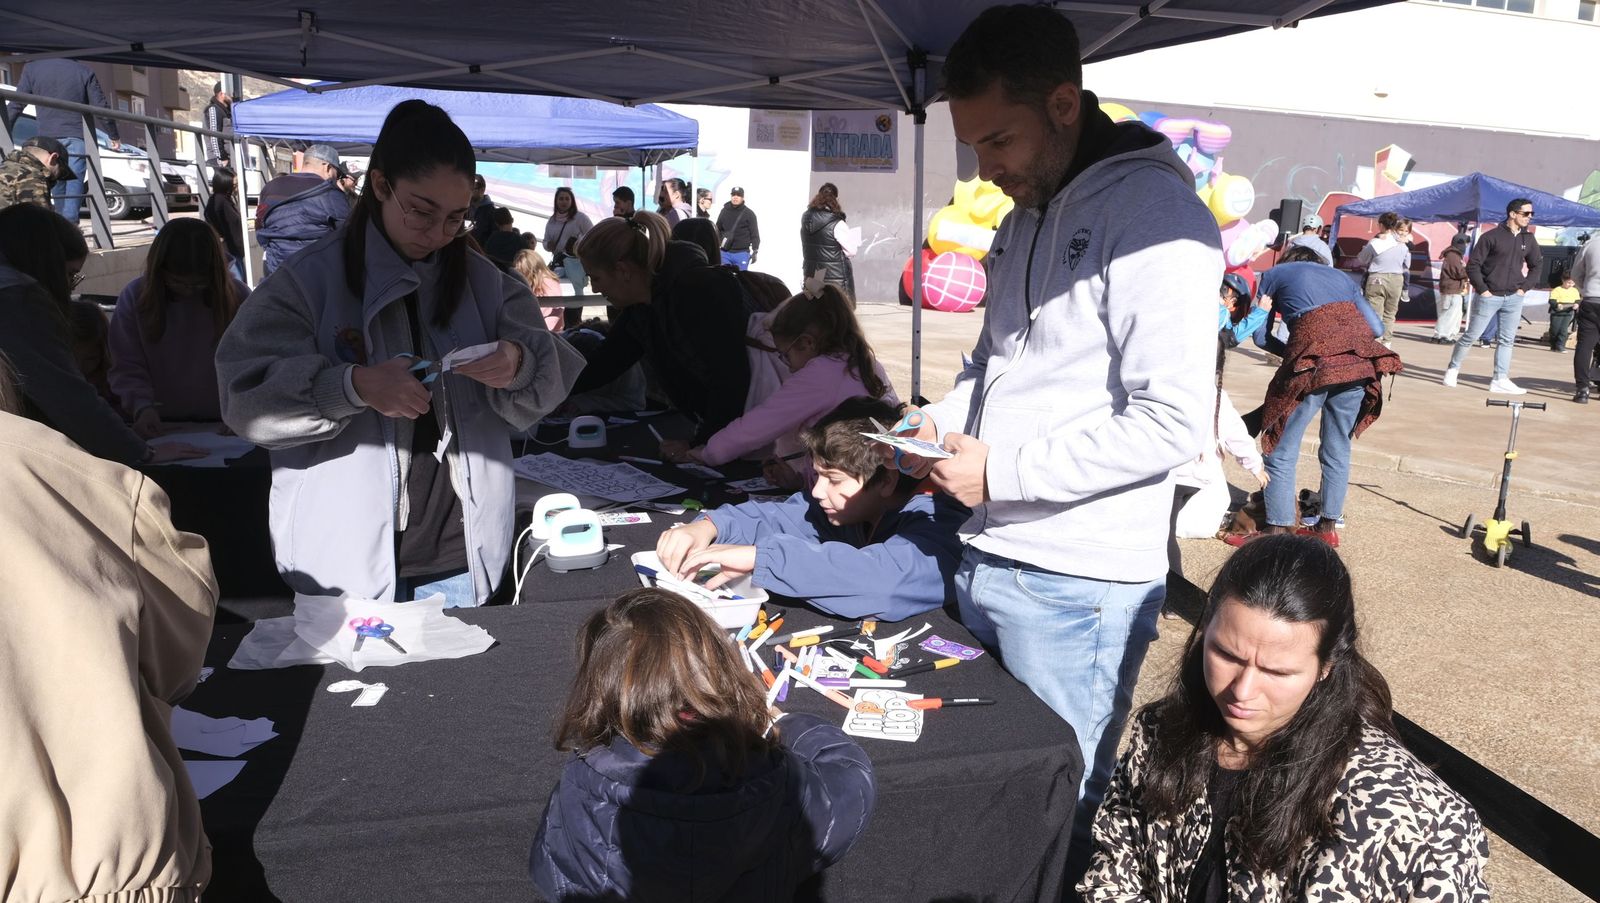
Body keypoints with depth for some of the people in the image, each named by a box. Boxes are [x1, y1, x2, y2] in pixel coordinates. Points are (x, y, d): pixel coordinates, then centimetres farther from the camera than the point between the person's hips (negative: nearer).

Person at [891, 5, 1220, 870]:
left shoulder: (1151, 209, -14)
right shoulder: (1026, 213, 14)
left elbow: (1171, 421, -20)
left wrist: (1004, 470, -17)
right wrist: (941, 419, 5)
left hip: (1077, 584, -8)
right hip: (988, 557, 8)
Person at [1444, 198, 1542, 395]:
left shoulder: (1528, 239, 8)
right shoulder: (1491, 237, -8)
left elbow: (1536, 266, 20)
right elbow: (1473, 265, -8)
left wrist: (1524, 288, 7)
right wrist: (1482, 290, -11)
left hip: (1514, 298, 5)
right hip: (1490, 296, -5)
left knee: (1507, 340, 3)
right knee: (1471, 336, 1)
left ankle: (1500, 380, 6)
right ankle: (1453, 369, 16)